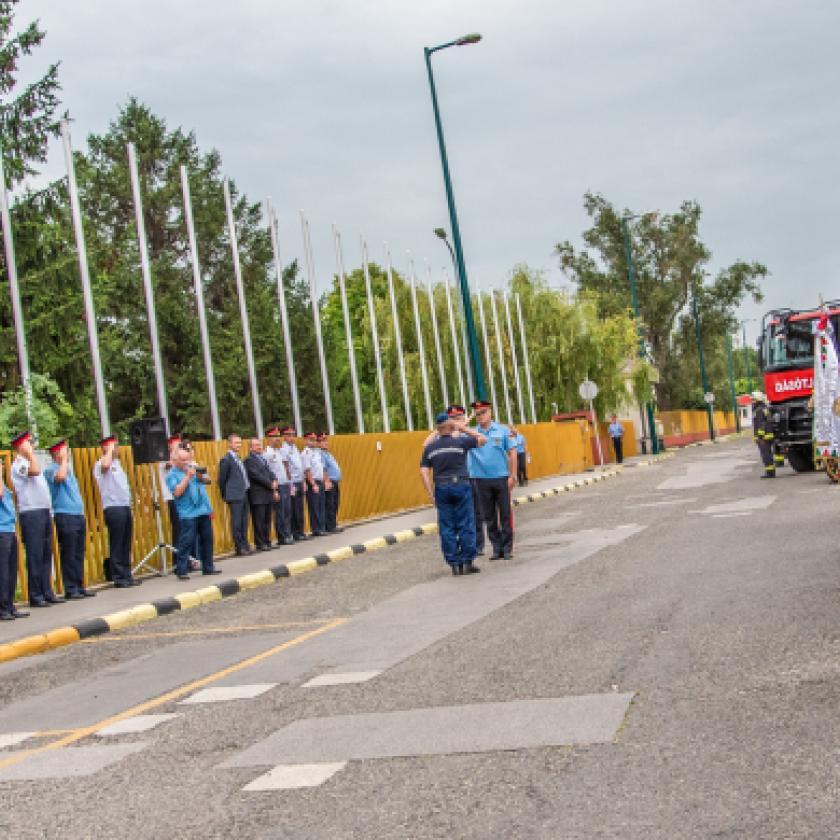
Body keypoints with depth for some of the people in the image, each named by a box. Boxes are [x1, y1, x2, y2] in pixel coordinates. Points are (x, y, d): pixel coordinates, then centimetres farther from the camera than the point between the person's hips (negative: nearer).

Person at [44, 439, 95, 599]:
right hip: (64, 517, -8)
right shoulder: (51, 469, -5)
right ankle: (70, 589, -4)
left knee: (79, 555, 9)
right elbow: (60, 477, -28)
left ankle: (80, 587, 12)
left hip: (79, 515, 8)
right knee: (68, 555, -6)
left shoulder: (69, 468, 21)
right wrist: (64, 459, -14)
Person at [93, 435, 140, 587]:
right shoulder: (100, 464, -5)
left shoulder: (117, 463, 21)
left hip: (125, 507, 8)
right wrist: (110, 450, -15)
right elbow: (105, 466, -31)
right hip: (113, 508, -8)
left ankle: (127, 575, 13)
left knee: (126, 546, 9)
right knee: (116, 545, -4)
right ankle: (119, 578, 0)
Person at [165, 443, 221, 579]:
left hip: (204, 510, 6)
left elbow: (208, 480, 15)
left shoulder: (193, 467, 15)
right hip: (188, 513, -6)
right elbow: (177, 492, -16)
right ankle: (182, 571, -6)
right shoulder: (172, 475, -2)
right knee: (186, 542, -8)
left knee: (207, 540, 11)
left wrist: (201, 476, -6)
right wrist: (188, 476, -16)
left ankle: (208, 567, 20)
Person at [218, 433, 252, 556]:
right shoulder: (226, 460, -9)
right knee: (237, 522, -4)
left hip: (244, 494, 8)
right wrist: (225, 496, 0)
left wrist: (246, 491, 15)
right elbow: (222, 479, -5)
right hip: (235, 496, -8)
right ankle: (239, 548, 0)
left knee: (244, 522, 12)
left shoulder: (238, 458, 16)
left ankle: (245, 546, 18)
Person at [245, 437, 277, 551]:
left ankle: (267, 542, 15)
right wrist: (270, 484, -12)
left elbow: (269, 472, 19)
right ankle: (260, 544, -2)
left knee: (267, 520, 10)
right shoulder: (249, 460, -7)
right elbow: (256, 475, -15)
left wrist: (274, 481, -1)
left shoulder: (263, 459, 20)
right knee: (259, 520, -5)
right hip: (258, 495, -8)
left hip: (268, 494, 8)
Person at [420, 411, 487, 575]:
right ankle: (467, 562, 4)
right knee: (466, 525, 3)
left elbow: (424, 472, 2)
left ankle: (454, 564, 7)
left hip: (441, 488, 3)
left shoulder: (430, 448, 5)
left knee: (447, 528, 7)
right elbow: (482, 439, 7)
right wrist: (463, 428, 9)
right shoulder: (460, 441, -5)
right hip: (461, 485, -3)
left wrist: (431, 493, 5)